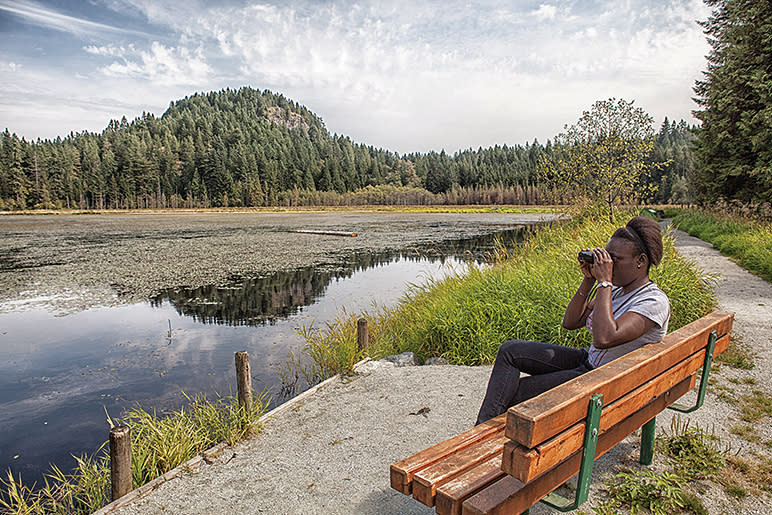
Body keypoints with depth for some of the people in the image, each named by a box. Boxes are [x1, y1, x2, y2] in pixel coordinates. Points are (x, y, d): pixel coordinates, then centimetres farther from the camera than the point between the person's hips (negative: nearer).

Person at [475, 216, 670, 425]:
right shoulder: (616, 289, 5)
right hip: (588, 362, 8)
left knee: (511, 392, -18)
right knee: (510, 350, -9)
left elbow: (604, 338, -36)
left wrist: (604, 282, -28)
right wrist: (589, 280, -5)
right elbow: (570, 323, 5)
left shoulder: (655, 302, -20)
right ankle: (483, 427, -14)